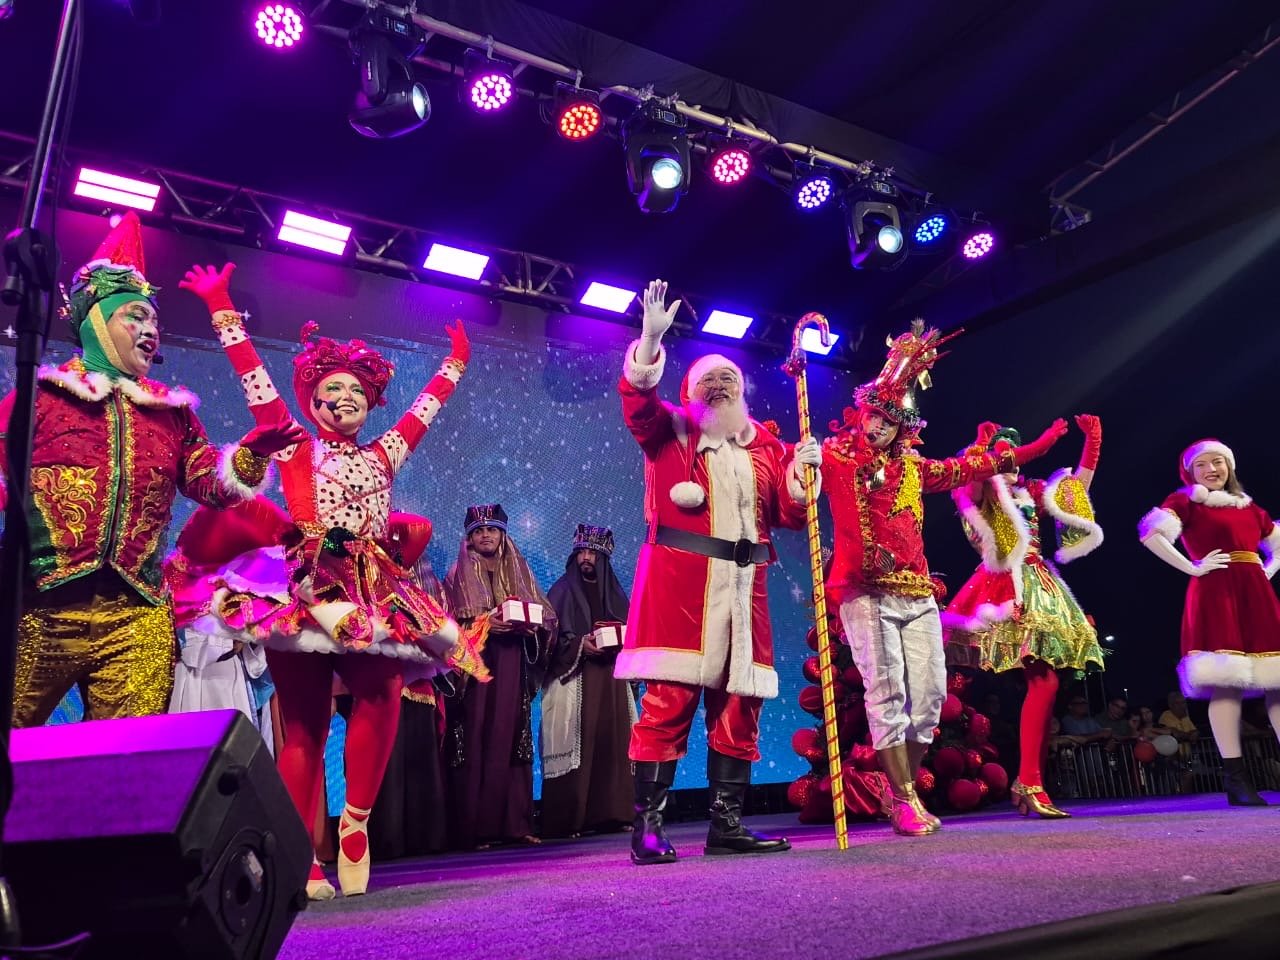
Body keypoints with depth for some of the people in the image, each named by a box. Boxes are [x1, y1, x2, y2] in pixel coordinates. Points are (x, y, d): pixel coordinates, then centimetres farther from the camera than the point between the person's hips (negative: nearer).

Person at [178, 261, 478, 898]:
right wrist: (222, 308, 12)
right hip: (306, 591, -2)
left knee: (382, 697, -20)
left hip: (374, 592, 3)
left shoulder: (383, 454, 21)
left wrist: (456, 361, 42)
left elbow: (427, 404, 32)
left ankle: (356, 819, -5)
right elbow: (253, 376, 11)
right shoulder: (295, 448, 13)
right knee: (304, 726, -5)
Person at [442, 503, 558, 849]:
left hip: (512, 671, 3)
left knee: (512, 742, 2)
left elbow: (546, 615, 13)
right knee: (475, 746, -7)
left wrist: (530, 625, -8)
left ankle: (515, 823, 6)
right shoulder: (458, 577, 7)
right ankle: (474, 828, -5)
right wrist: (482, 624, -17)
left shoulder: (520, 573, 17)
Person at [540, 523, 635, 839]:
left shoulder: (615, 594, 17)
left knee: (612, 742, -1)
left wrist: (620, 645, -5)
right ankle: (569, 820, -8)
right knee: (577, 744, -11)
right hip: (574, 681, -4)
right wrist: (579, 645, -16)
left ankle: (610, 813, 5)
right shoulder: (562, 591, 6)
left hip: (611, 681, 4)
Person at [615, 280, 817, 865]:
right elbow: (637, 397, -8)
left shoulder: (764, 447, 19)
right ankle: (647, 827, -3)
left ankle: (727, 824, 13)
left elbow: (789, 515, 14)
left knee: (739, 702, 3)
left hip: (743, 584, 4)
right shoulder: (669, 431, 11)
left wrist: (800, 472, -3)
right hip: (678, 578, -4)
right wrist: (652, 338, -20)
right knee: (669, 697, -9)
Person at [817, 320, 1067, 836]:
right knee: (887, 693, -8)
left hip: (917, 592, 6)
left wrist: (1030, 449, 34)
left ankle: (899, 790, 18)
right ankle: (905, 800, 1)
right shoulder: (834, 457, 4)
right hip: (865, 591, -6)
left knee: (929, 693, 3)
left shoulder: (911, 467, 20)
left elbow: (967, 467, 30)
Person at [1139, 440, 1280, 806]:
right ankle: (1235, 779, -14)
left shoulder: (1249, 506, 22)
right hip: (1214, 593, -6)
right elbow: (1151, 534, -13)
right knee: (1226, 683, -13)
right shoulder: (1185, 501, 4)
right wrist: (1192, 567, -11)